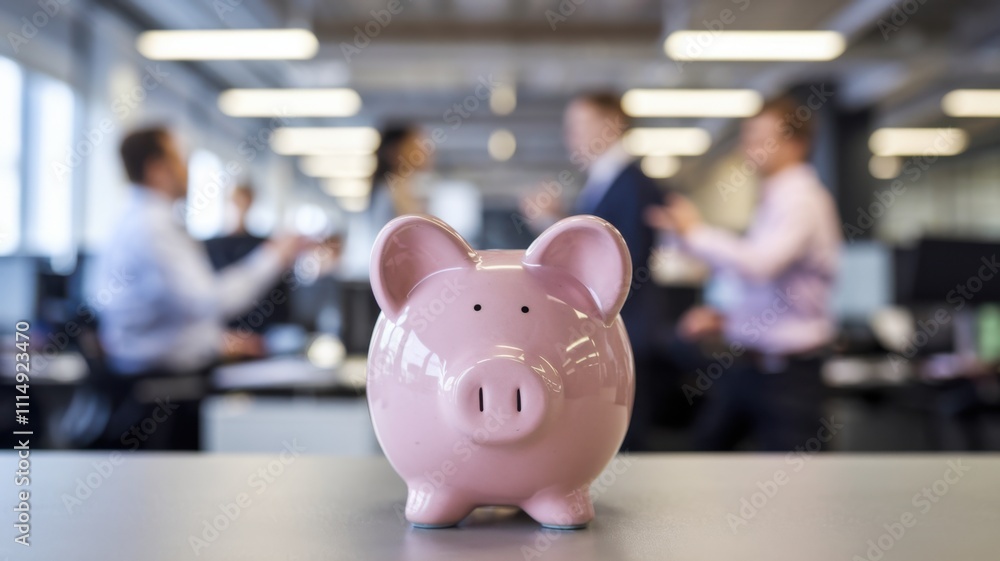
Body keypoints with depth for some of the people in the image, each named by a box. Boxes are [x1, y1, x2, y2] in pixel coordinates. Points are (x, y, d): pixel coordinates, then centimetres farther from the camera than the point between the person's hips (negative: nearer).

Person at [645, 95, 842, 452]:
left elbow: (759, 263, -33)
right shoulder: (774, 199, 14)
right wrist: (724, 318, 11)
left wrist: (695, 233, -23)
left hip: (785, 371, -9)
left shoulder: (800, 199, -15)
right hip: (745, 364, 9)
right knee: (703, 445, 16)